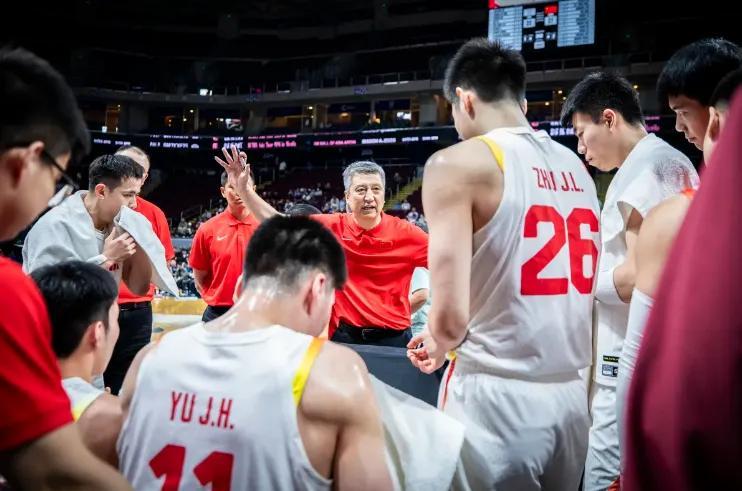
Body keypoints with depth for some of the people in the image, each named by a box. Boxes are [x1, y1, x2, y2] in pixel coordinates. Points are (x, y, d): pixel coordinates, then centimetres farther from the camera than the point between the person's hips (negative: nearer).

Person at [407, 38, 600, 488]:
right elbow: (577, 293, 13)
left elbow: (452, 315, -17)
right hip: (573, 396, 6)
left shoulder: (458, 163, -11)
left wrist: (435, 346, 6)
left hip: (496, 397, -6)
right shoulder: (577, 168, 8)